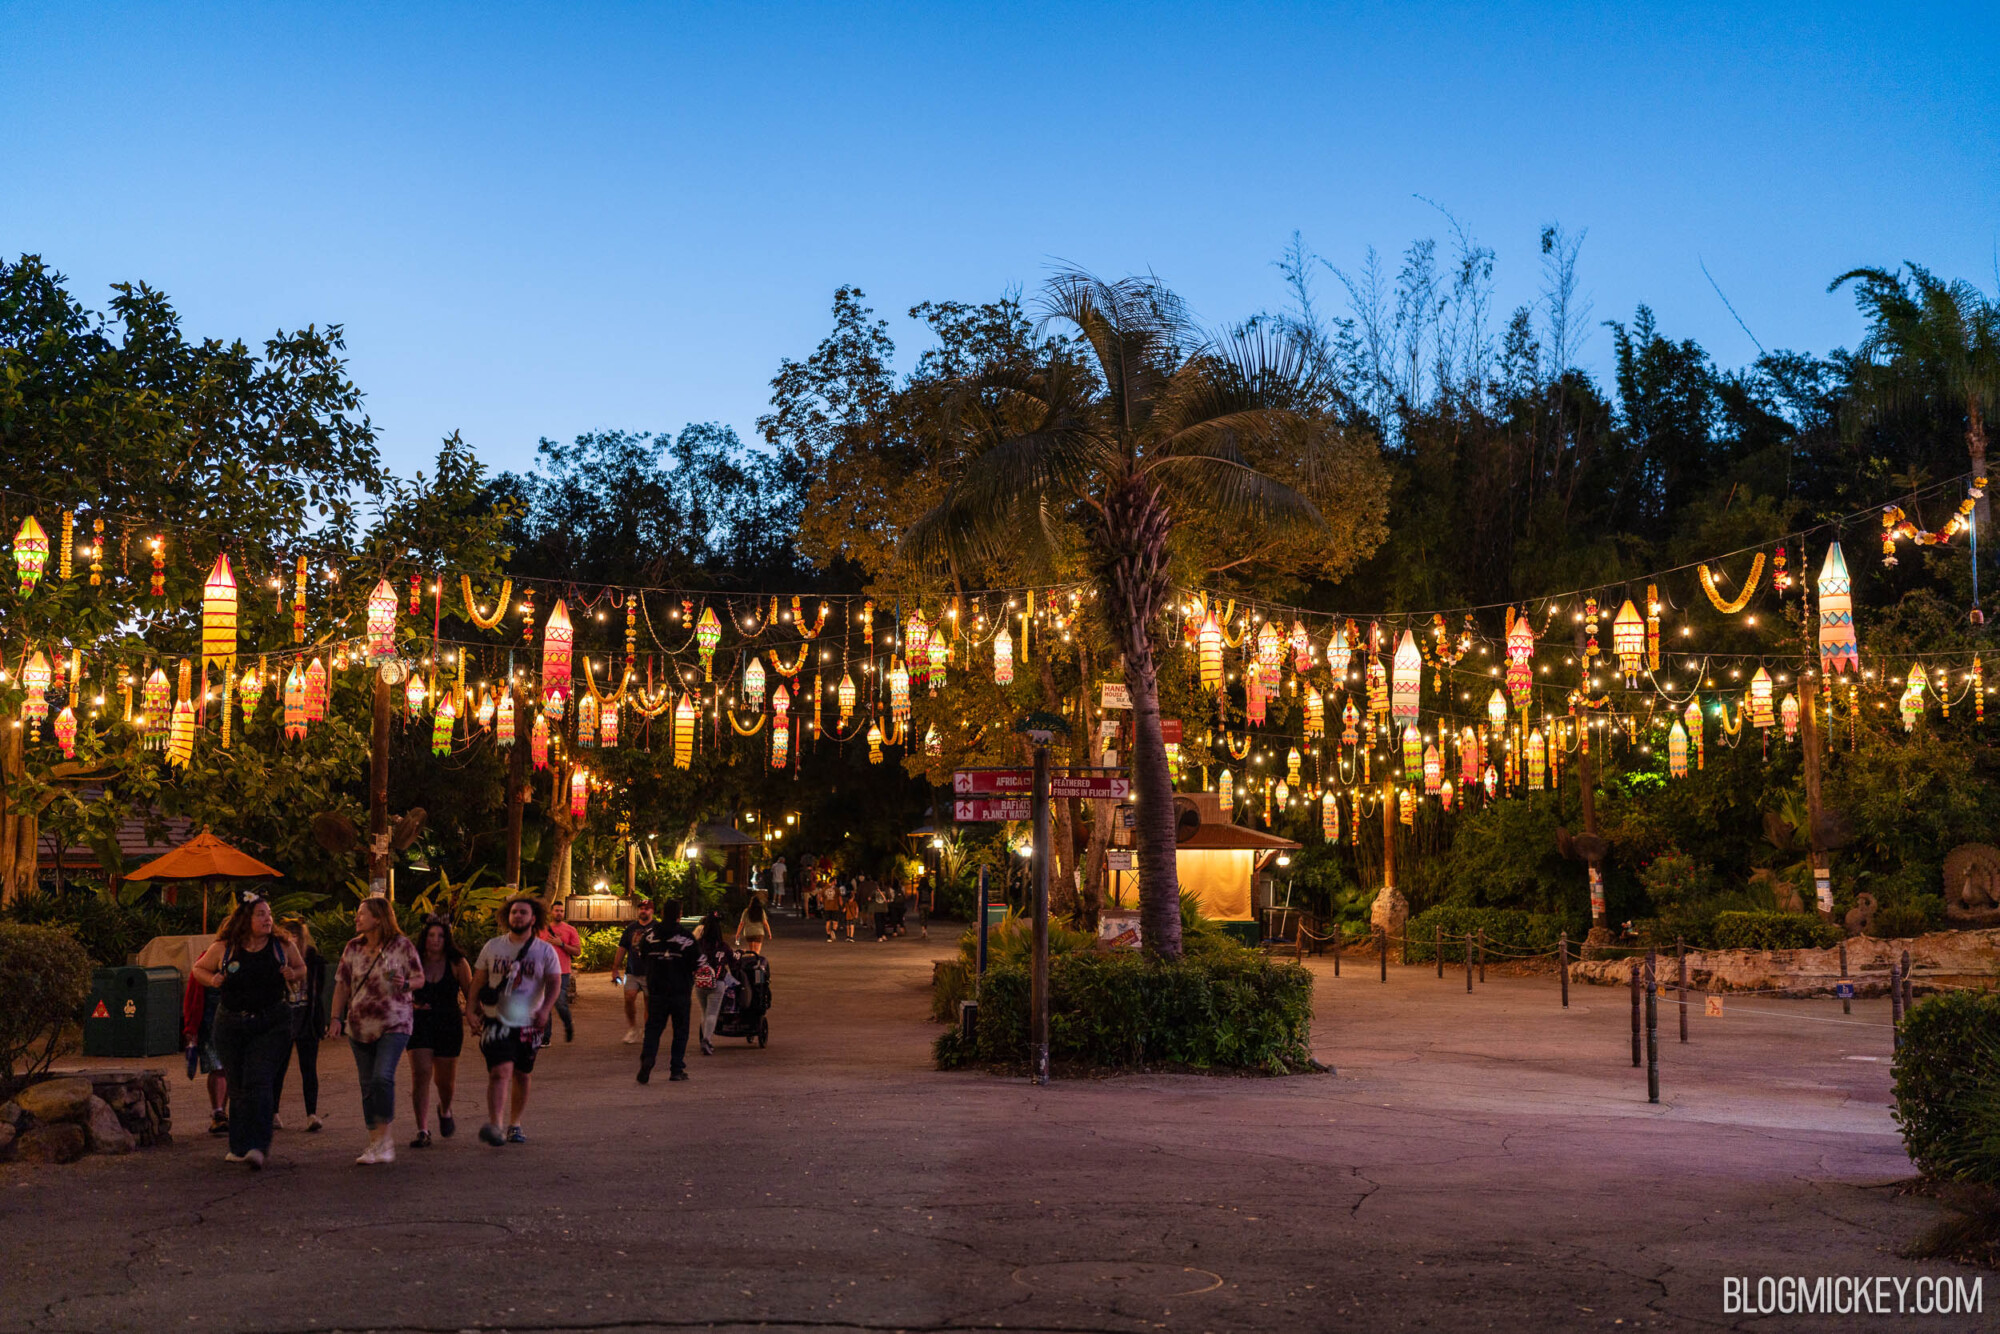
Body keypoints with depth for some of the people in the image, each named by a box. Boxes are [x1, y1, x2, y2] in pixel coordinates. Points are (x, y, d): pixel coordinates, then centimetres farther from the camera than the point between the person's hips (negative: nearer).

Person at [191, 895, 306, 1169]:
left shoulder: (283, 947, 0)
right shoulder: (223, 949, -1)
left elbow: (301, 968, 16)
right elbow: (198, 969, 14)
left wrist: (293, 975, -6)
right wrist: (212, 980, -6)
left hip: (271, 1025, -2)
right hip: (231, 1024, 2)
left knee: (259, 1082, -15)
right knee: (237, 1087, 9)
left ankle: (257, 1147, -21)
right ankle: (239, 1147, 22)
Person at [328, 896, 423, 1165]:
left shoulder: (401, 945, -3)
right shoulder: (353, 948, 9)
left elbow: (419, 978, 2)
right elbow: (342, 985, 12)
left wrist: (405, 984, -20)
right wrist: (336, 1018, 3)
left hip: (394, 1024, -4)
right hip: (359, 1026, 5)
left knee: (383, 1077, -19)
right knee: (367, 1085, 6)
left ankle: (383, 1137, -8)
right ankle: (375, 1142, 15)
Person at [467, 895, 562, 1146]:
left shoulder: (545, 951, 3)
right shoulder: (493, 947, 6)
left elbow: (554, 984, -3)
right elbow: (478, 981, 12)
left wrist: (544, 1009, -20)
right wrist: (471, 1009, 0)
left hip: (527, 1024, 1)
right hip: (497, 1021, -1)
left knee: (522, 1076, 10)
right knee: (501, 1071, -18)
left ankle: (515, 1125, 26)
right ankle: (493, 1126, -26)